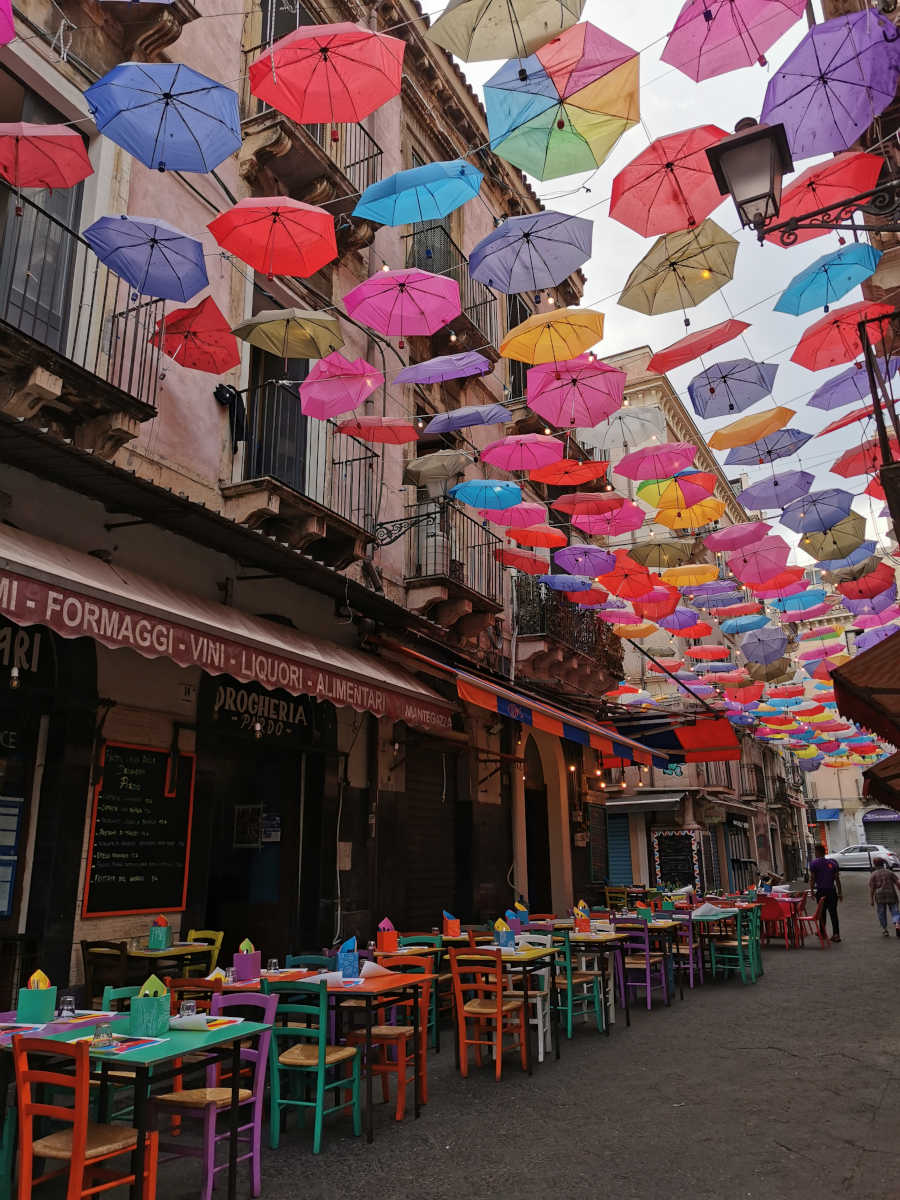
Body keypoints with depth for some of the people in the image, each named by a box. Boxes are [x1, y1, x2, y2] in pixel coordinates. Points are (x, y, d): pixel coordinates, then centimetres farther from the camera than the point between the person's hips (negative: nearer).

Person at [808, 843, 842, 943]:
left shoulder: (814, 863, -5)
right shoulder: (832, 863, 6)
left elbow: (812, 879, -6)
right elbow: (837, 879, 5)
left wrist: (812, 890, 2)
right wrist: (840, 892, 10)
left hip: (821, 891, -2)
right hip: (832, 891, 3)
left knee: (822, 912, 10)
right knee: (833, 912, 4)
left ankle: (822, 932, 19)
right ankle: (836, 934, -1)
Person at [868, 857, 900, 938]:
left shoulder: (873, 875, 5)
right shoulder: (890, 872, 11)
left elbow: (871, 888, -3)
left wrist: (871, 900, -3)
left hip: (880, 896, -1)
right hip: (891, 894, 1)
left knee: (882, 913, 10)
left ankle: (885, 930, 11)